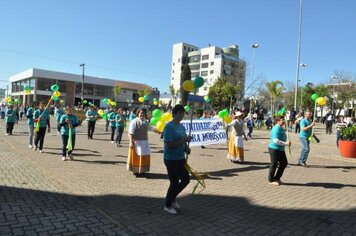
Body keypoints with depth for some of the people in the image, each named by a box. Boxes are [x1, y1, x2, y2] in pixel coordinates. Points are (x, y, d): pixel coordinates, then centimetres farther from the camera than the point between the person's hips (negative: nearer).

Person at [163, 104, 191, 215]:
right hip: (171, 159, -8)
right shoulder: (169, 126, -17)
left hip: (181, 158, 8)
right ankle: (168, 205, 24)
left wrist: (186, 148, -2)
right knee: (174, 182, 2)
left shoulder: (182, 126, 8)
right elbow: (169, 145, -23)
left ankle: (172, 198, 35)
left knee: (186, 179, 13)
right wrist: (183, 140, -25)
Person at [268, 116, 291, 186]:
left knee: (284, 163, 13)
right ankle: (271, 180, 17)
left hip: (281, 149, 10)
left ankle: (277, 178, 27)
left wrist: (287, 143, 9)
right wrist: (285, 143, -24)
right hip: (274, 149, -10)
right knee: (274, 164, 1)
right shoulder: (276, 129, -19)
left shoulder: (281, 128, 12)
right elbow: (276, 141, -26)